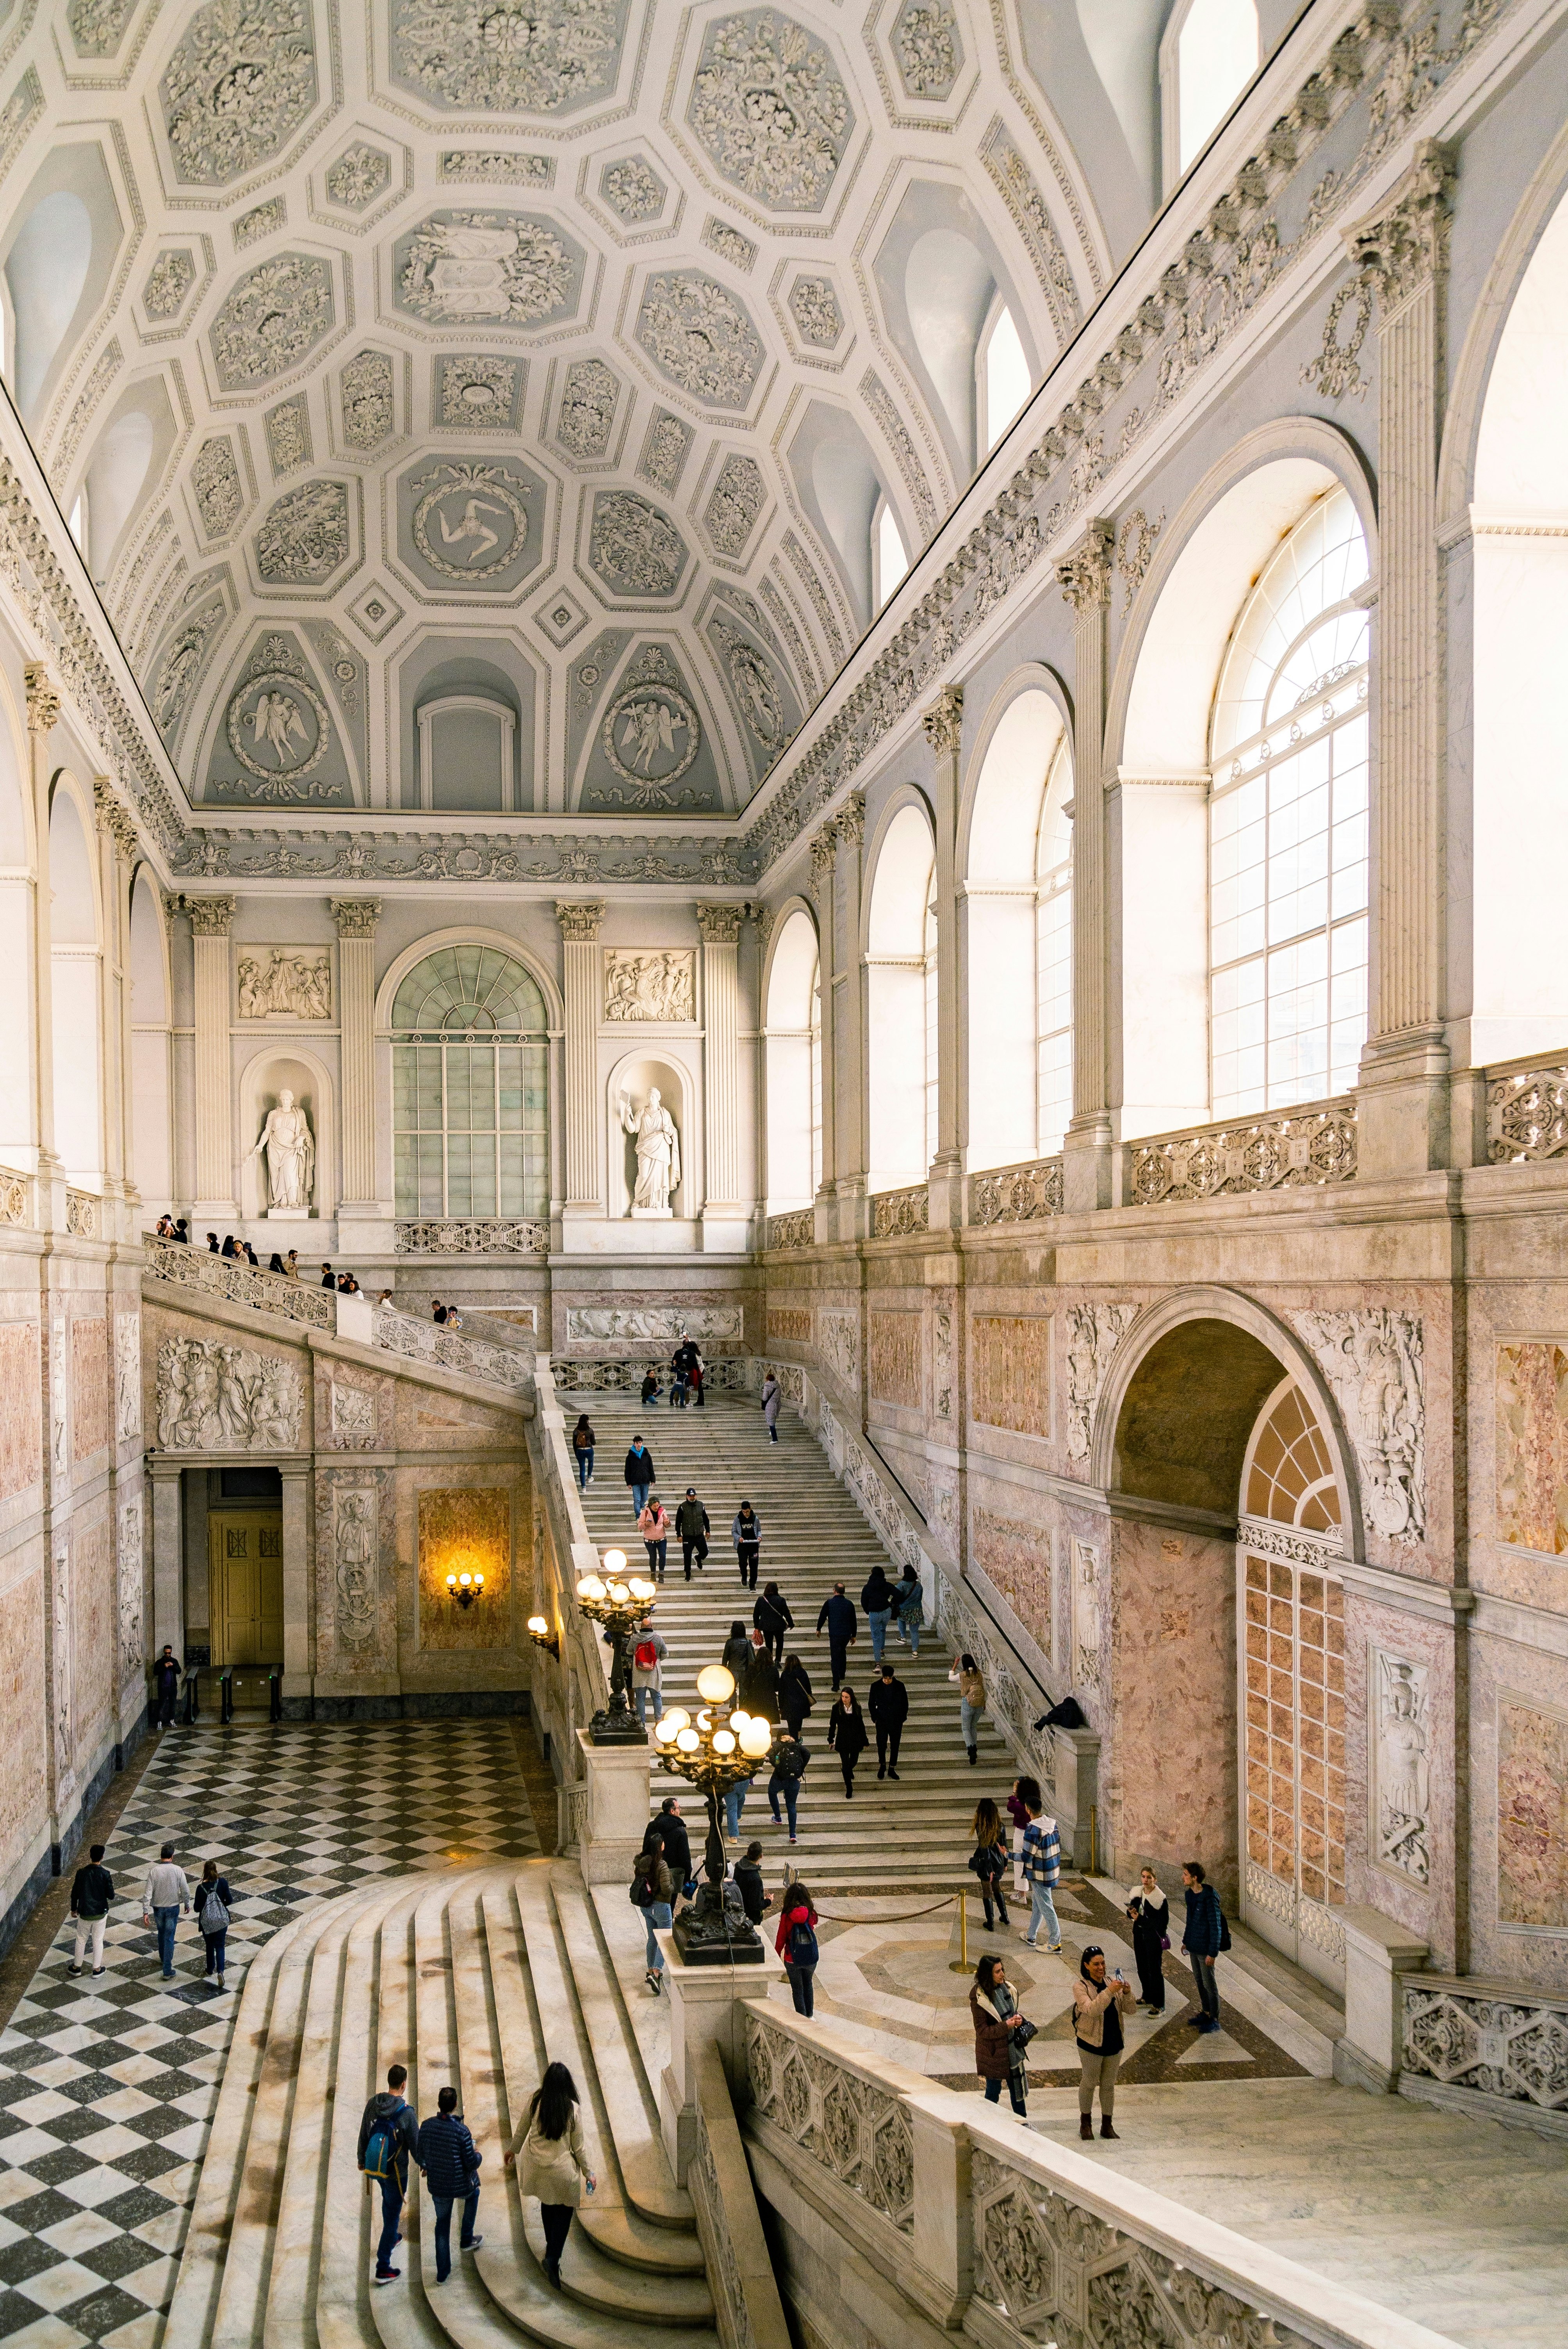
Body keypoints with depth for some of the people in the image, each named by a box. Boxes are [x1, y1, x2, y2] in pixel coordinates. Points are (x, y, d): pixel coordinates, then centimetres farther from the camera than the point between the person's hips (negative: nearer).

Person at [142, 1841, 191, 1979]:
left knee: (161, 1933, 26)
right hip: (173, 1908, -2)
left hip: (158, 1908, 2)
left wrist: (146, 1912, -9)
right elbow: (186, 1891, -8)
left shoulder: (154, 1871, -11)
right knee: (169, 1938, 4)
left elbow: (148, 1893, -13)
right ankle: (167, 1970, 0)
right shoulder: (178, 1871, -13)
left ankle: (163, 1959, 46)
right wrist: (187, 1905, 10)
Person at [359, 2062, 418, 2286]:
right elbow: (415, 2144, -14)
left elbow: (364, 2135, 2)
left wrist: (362, 2159, 19)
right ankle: (383, 2269, 8)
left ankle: (391, 2239, 53)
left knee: (388, 2199, 33)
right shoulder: (407, 2112, -25)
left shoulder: (373, 2104, -11)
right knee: (393, 2215, 6)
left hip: (373, 2167, 6)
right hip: (396, 2171, -6)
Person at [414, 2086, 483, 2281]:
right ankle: (466, 2240, 36)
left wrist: (424, 2166, 25)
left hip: (437, 2186, 3)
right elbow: (472, 2164, -16)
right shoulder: (461, 2131, -23)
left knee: (442, 2224, 22)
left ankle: (443, 2272, 27)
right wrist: (478, 2155, 6)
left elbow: (419, 2154, 4)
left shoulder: (426, 2126, -11)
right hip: (461, 2186, -3)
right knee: (473, 2193, 32)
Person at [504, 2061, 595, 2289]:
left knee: (547, 2204, 27)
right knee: (564, 2210, 13)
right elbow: (578, 2148, -10)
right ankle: (553, 2258, -2)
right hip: (562, 2170, -3)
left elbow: (522, 2131, 0)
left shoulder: (535, 2101, -15)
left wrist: (512, 2150, 20)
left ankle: (551, 2248, 41)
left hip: (537, 2166, 3)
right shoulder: (573, 2109, -20)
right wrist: (589, 2173, 4)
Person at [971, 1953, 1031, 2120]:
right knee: (994, 2089, 11)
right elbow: (982, 2031, -20)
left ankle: (1023, 2121, 36)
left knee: (1018, 2085, 19)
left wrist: (1019, 2018, -11)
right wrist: (1006, 2026, -29)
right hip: (993, 2052, -6)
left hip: (1013, 2047, 6)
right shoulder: (979, 1998, -23)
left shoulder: (1007, 1988, -4)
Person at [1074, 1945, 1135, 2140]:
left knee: (1109, 2085, 15)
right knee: (1089, 2083, 12)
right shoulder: (1080, 1987, -16)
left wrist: (1128, 1993, -25)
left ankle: (1107, 2126, 30)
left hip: (1114, 2043, 4)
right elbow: (1091, 2010, -32)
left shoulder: (1112, 1981, -3)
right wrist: (1109, 1991, -40)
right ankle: (1086, 2122, 33)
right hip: (1091, 2043, -4)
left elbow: (1129, 2010, -5)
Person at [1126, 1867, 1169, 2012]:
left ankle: (1159, 2006, 6)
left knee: (1155, 1970, -3)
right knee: (1142, 1968, 17)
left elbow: (1162, 1922, -19)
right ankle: (1147, 1998, 35)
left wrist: (1141, 1919, -22)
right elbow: (1131, 1913, 12)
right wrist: (1131, 1912, -12)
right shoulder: (1137, 1893, 2)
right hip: (1139, 1934, 7)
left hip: (1154, 1937, -7)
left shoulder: (1160, 1898, -17)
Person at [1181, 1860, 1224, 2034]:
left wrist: (1213, 1953, -21)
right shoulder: (1190, 1894, 3)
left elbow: (1216, 1926, -22)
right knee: (1199, 1981, 19)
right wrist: (1186, 1941, 21)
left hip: (1205, 1948, -8)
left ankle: (1214, 2020, 14)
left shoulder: (1210, 1897, -24)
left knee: (1209, 1984, 3)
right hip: (1194, 1946, 8)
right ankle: (1205, 2012, 34)